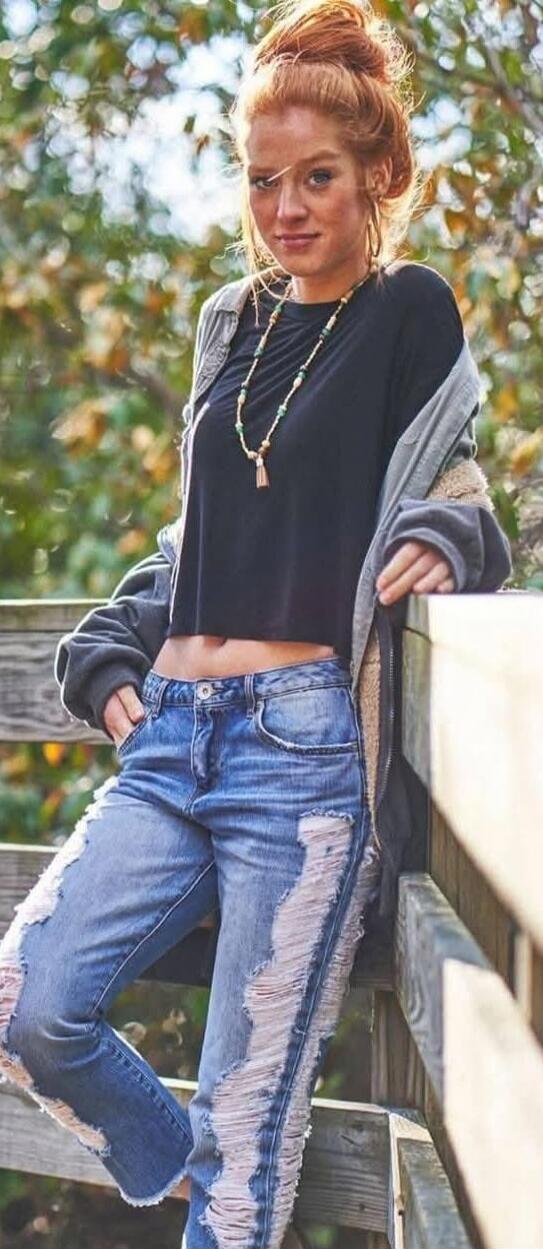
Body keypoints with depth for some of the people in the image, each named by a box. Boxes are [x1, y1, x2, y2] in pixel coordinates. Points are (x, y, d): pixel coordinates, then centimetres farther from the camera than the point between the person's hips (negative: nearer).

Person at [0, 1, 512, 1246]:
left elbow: (444, 494, -1)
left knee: (249, 1101, -4)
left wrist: (444, 538, -25)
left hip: (307, 741, -5)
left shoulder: (409, 311, 2)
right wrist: (110, 657, 13)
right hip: (170, 739, 6)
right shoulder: (233, 321, 18)